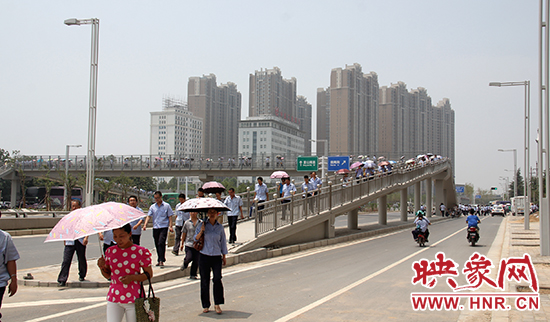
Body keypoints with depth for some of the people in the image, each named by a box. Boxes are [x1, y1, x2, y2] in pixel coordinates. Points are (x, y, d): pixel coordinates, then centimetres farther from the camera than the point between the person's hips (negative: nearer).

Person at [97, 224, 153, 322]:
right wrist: (102, 267, -5)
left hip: (133, 299, -3)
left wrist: (132, 277, -17)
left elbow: (149, 274, -2)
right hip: (114, 299, 3)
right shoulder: (110, 251, 7)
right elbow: (108, 275, 16)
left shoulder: (140, 252, -4)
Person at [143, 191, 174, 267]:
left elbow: (170, 216, 4)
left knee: (161, 243, -17)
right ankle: (160, 260, 19)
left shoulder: (166, 205, 5)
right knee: (157, 245, 8)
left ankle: (161, 261, -19)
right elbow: (148, 216, 5)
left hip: (164, 227, -4)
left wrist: (170, 226, -6)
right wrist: (145, 225, -10)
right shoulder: (152, 207, 11)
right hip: (155, 227, 4)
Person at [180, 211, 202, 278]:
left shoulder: (200, 222, 2)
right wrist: (182, 243, 13)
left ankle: (193, 275, 17)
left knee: (196, 261, 1)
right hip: (188, 244, 0)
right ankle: (185, 264, 21)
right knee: (189, 258, -14)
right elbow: (184, 233, 12)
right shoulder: (187, 222, 4)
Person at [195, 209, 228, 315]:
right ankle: (206, 305, 14)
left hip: (216, 257, 0)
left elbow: (223, 242, 14)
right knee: (205, 281, 3)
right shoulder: (202, 225, 4)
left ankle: (217, 304, -3)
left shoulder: (220, 227, 8)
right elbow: (196, 239, 3)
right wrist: (201, 231, -14)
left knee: (217, 279, -14)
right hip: (204, 257, 0)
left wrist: (224, 256, 13)